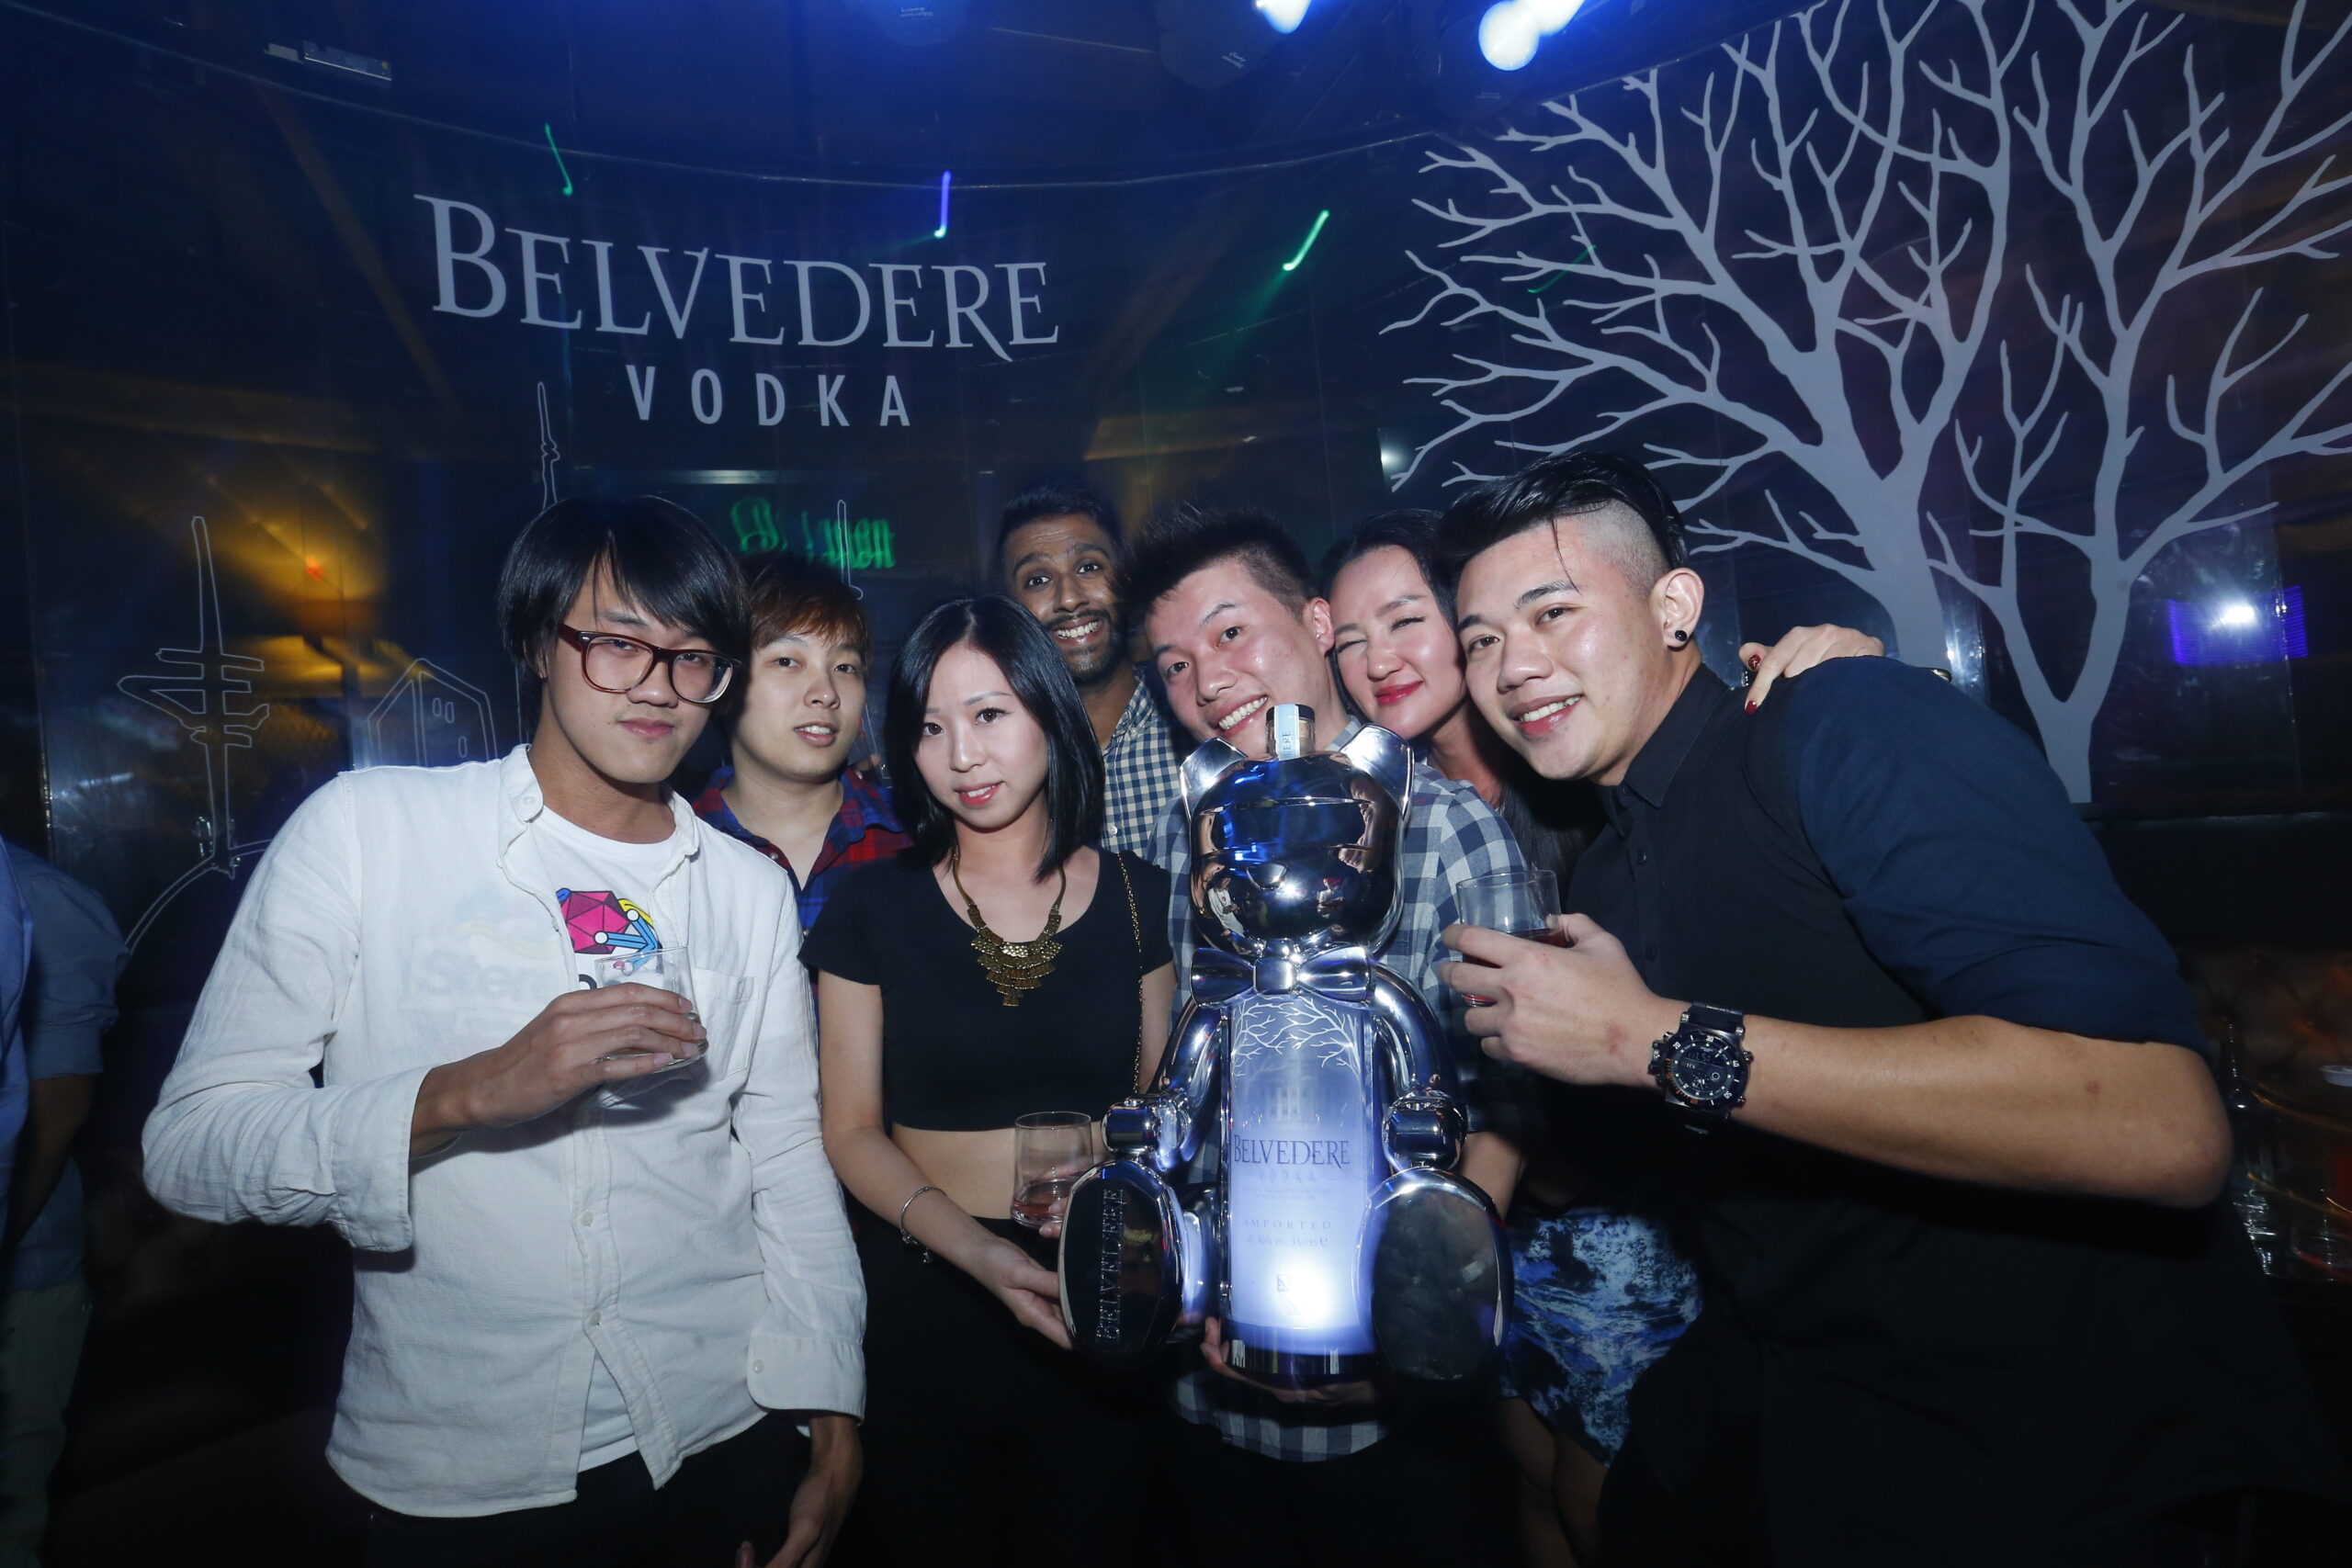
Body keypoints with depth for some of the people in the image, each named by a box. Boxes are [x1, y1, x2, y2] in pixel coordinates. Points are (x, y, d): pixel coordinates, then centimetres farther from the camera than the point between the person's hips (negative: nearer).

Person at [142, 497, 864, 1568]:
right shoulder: (366, 827, -9)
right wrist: (469, 1092, -27)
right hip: (457, 1479, -2)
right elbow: (188, 1146, -12)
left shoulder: (750, 892, 0)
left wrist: (832, 1428, 3)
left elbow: (787, 1158, 5)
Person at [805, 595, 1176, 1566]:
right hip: (924, 1303, 0)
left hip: (1102, 1316, 1)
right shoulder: (873, 908, -3)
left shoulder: (1140, 899, -1)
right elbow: (852, 1130, -4)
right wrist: (977, 1250, -20)